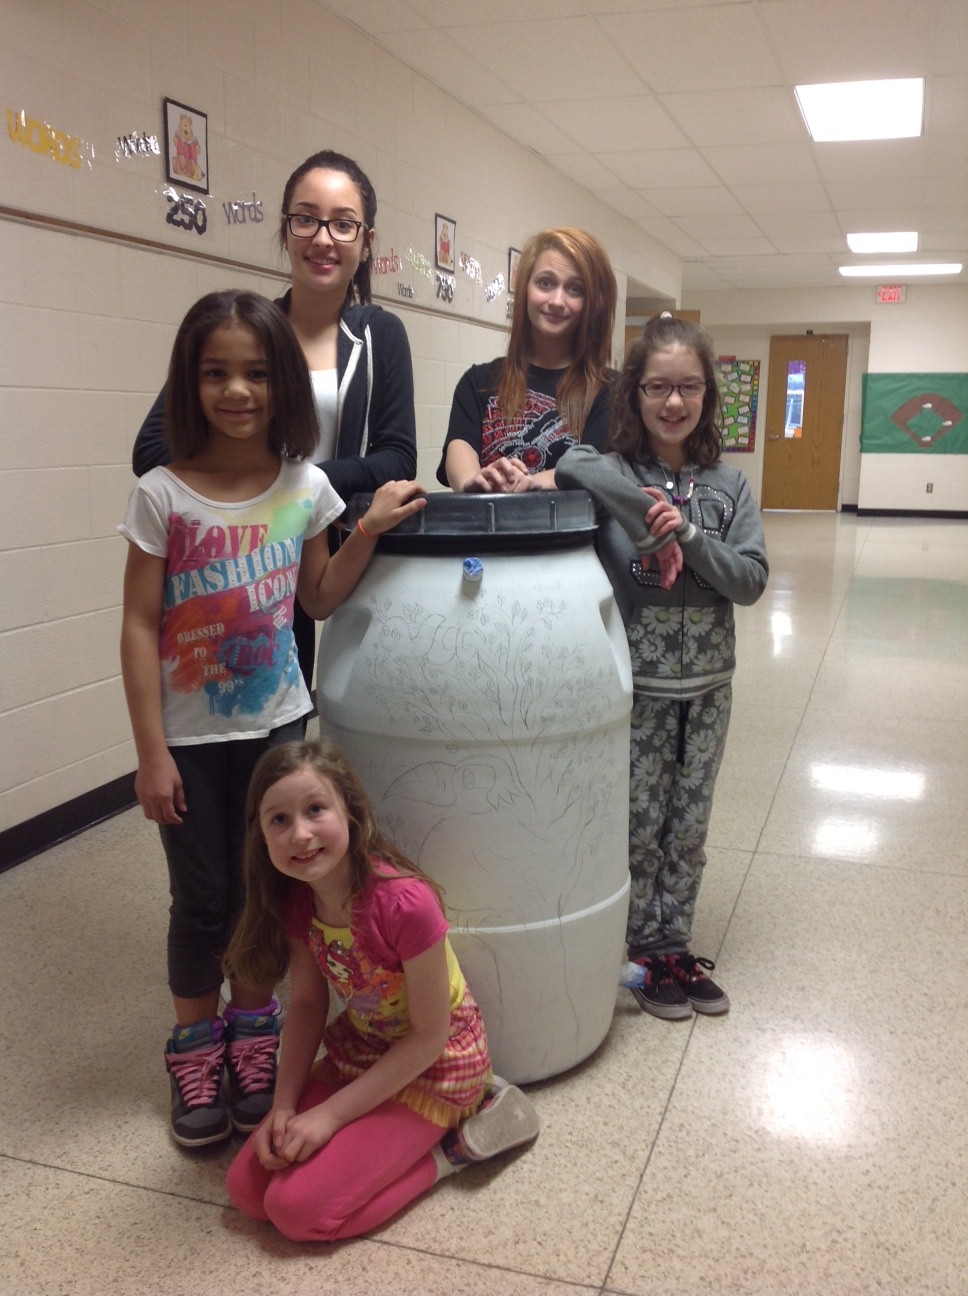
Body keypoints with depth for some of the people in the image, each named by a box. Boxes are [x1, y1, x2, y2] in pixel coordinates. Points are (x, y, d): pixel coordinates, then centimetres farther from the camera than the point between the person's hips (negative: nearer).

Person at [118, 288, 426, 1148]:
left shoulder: (306, 488, -4)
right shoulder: (163, 495, -13)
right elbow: (140, 627, -11)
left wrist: (370, 530, -7)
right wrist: (152, 752, -12)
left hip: (275, 725, 3)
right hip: (190, 736, -2)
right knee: (202, 900, 9)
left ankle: (254, 1032, 34)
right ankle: (196, 1046, 31)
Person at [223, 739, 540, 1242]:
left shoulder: (404, 903, -32)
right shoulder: (295, 899, -10)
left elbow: (430, 1037, -22)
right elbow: (307, 1004, 2)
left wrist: (330, 1115, -18)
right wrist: (284, 1105, -9)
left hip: (433, 1068, -7)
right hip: (358, 1054, 7)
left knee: (298, 1209, -15)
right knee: (246, 1187, -1)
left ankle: (449, 1144, 2)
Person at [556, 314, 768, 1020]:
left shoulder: (727, 484, 1)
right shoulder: (611, 471, -8)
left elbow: (751, 580, -5)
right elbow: (572, 465, -32)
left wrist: (688, 536, -19)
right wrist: (655, 517, -27)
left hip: (707, 683, 3)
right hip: (637, 682, -3)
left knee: (689, 827, 14)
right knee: (640, 826, 7)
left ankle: (676, 947, 32)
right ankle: (647, 952, 27)